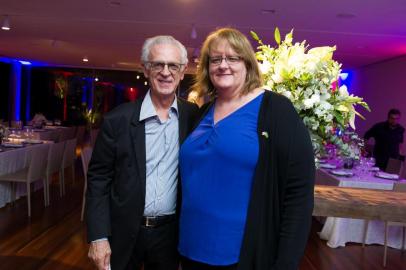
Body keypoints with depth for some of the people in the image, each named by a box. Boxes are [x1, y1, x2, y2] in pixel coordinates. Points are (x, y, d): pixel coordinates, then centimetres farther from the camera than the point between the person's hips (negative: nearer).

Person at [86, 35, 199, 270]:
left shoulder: (193, 116, -4)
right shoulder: (119, 119, -9)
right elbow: (99, 178, -6)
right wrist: (98, 236, -9)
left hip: (171, 233, 1)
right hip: (124, 232, -1)